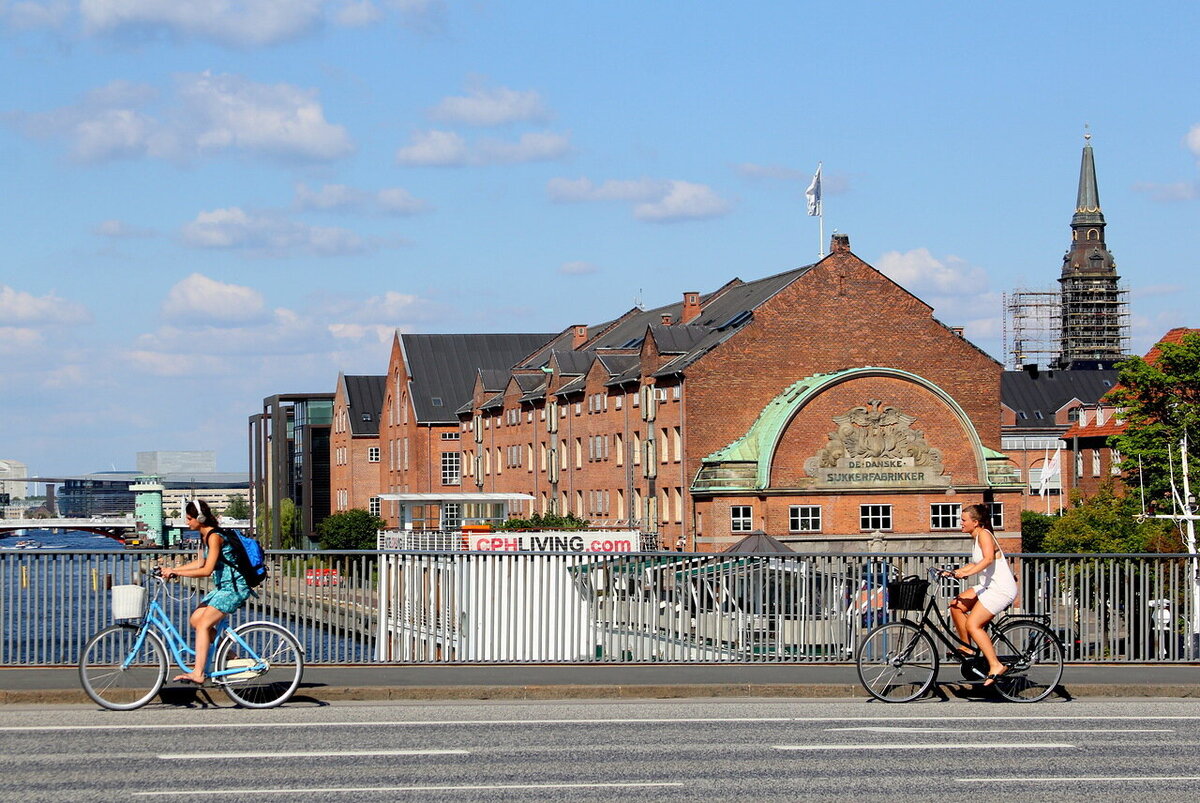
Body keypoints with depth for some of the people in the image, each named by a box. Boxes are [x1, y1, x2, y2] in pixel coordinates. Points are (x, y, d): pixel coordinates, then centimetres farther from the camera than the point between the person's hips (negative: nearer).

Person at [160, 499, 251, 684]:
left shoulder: (214, 537, -18)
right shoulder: (205, 536, 12)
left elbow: (207, 570, -24)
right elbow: (200, 563, 21)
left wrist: (176, 572, -22)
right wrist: (172, 569, 13)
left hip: (234, 587, -10)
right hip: (222, 587, 10)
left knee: (203, 625, -16)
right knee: (195, 620, 7)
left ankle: (198, 674, -19)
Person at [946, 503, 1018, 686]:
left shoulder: (984, 534, -12)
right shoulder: (978, 537, 17)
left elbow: (988, 558, -29)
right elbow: (977, 565, 23)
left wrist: (966, 573, -36)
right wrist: (954, 571, 15)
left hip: (1001, 589, -10)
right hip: (989, 586, 10)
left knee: (973, 624, -16)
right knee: (956, 605, 7)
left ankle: (996, 665, -15)